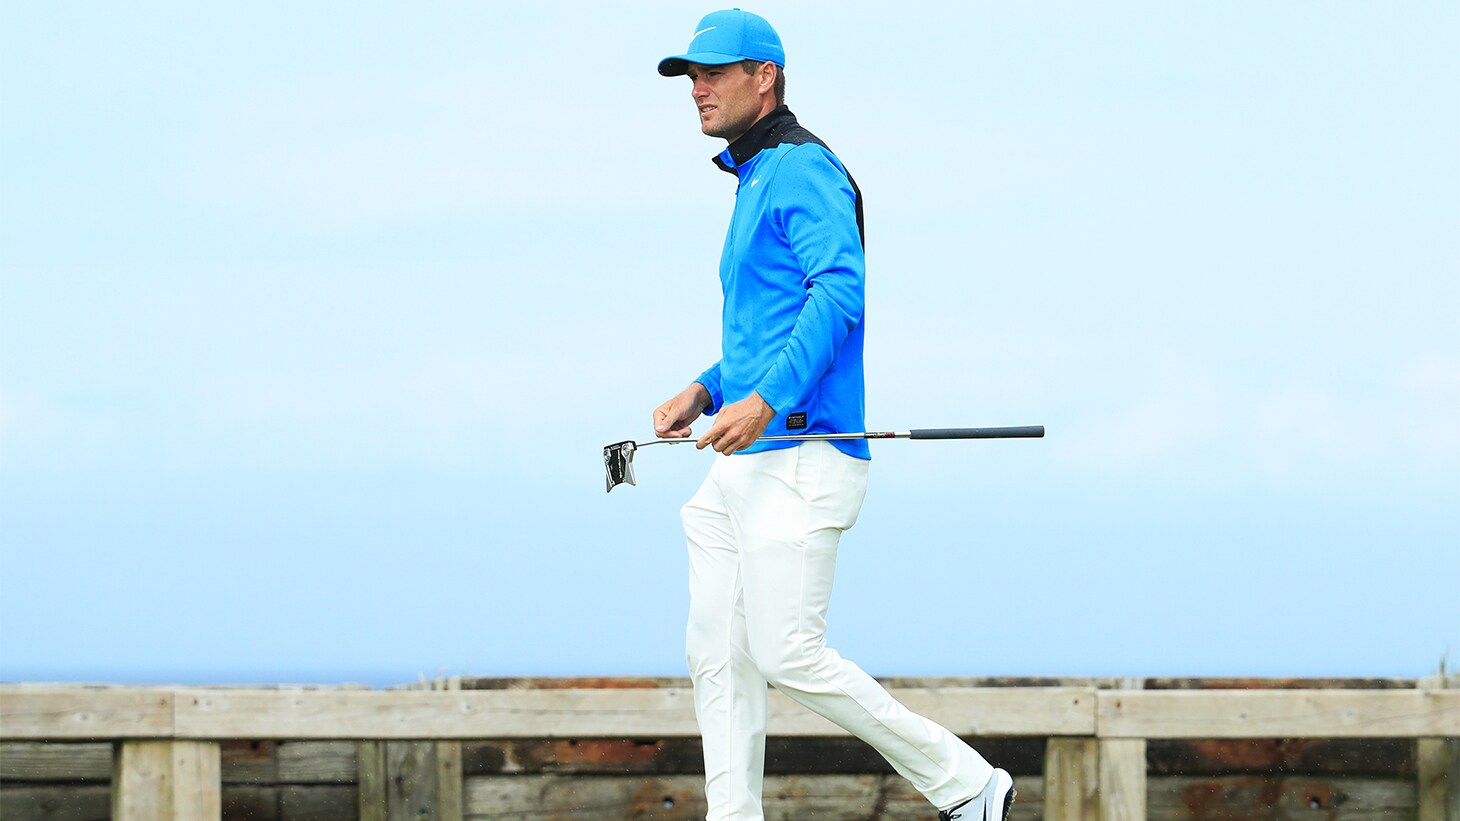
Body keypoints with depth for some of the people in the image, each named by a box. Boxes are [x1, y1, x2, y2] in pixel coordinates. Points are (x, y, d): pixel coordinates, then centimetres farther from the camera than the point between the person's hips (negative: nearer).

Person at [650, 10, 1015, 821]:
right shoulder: (754, 182, 24)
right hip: (743, 463, 10)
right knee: (719, 657, 4)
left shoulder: (802, 169, -7)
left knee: (790, 655, -13)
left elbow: (840, 291, -22)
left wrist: (765, 401, -28)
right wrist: (705, 391, 16)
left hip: (800, 456, -10)